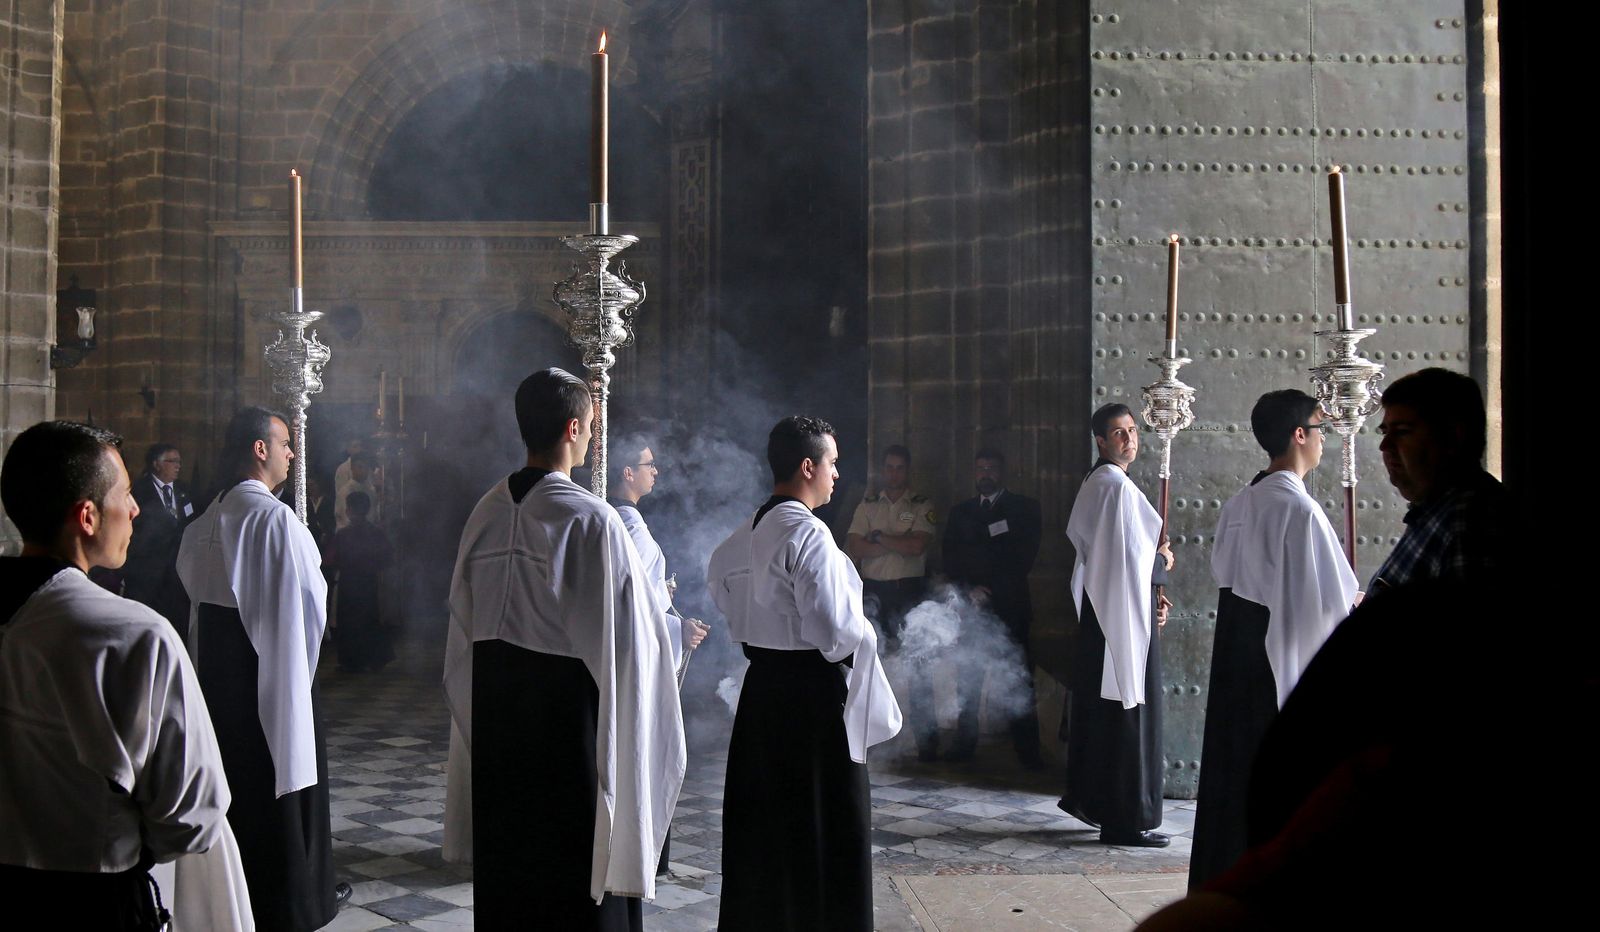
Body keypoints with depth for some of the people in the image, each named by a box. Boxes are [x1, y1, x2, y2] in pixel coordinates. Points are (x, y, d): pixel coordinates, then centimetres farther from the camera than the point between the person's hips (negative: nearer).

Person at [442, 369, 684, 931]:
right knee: (576, 865, 5)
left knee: (506, 858, 17)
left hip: (493, 707, 6)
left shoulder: (487, 512, 1)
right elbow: (629, 632, -16)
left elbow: (464, 620, 9)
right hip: (570, 709, -6)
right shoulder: (591, 518, -18)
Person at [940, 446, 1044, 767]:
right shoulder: (960, 512, 16)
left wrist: (987, 589, -6)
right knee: (968, 678, 1)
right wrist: (969, 590, -7)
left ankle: (1028, 750, -4)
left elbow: (1024, 559, -2)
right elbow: (951, 561, 9)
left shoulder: (1024, 508, 7)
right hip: (970, 606, 3)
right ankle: (964, 745, 6)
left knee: (1019, 679, -5)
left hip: (1010, 607, -3)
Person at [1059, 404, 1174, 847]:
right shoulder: (1118, 486, -17)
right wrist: (1163, 559, -1)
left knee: (1097, 706, 17)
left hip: (1099, 611, 10)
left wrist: (1150, 591, 12)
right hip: (1124, 613, -10)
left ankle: (1086, 797, 26)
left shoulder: (1095, 483, 14)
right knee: (1129, 711, -4)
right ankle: (1127, 819, 3)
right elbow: (1131, 556, -22)